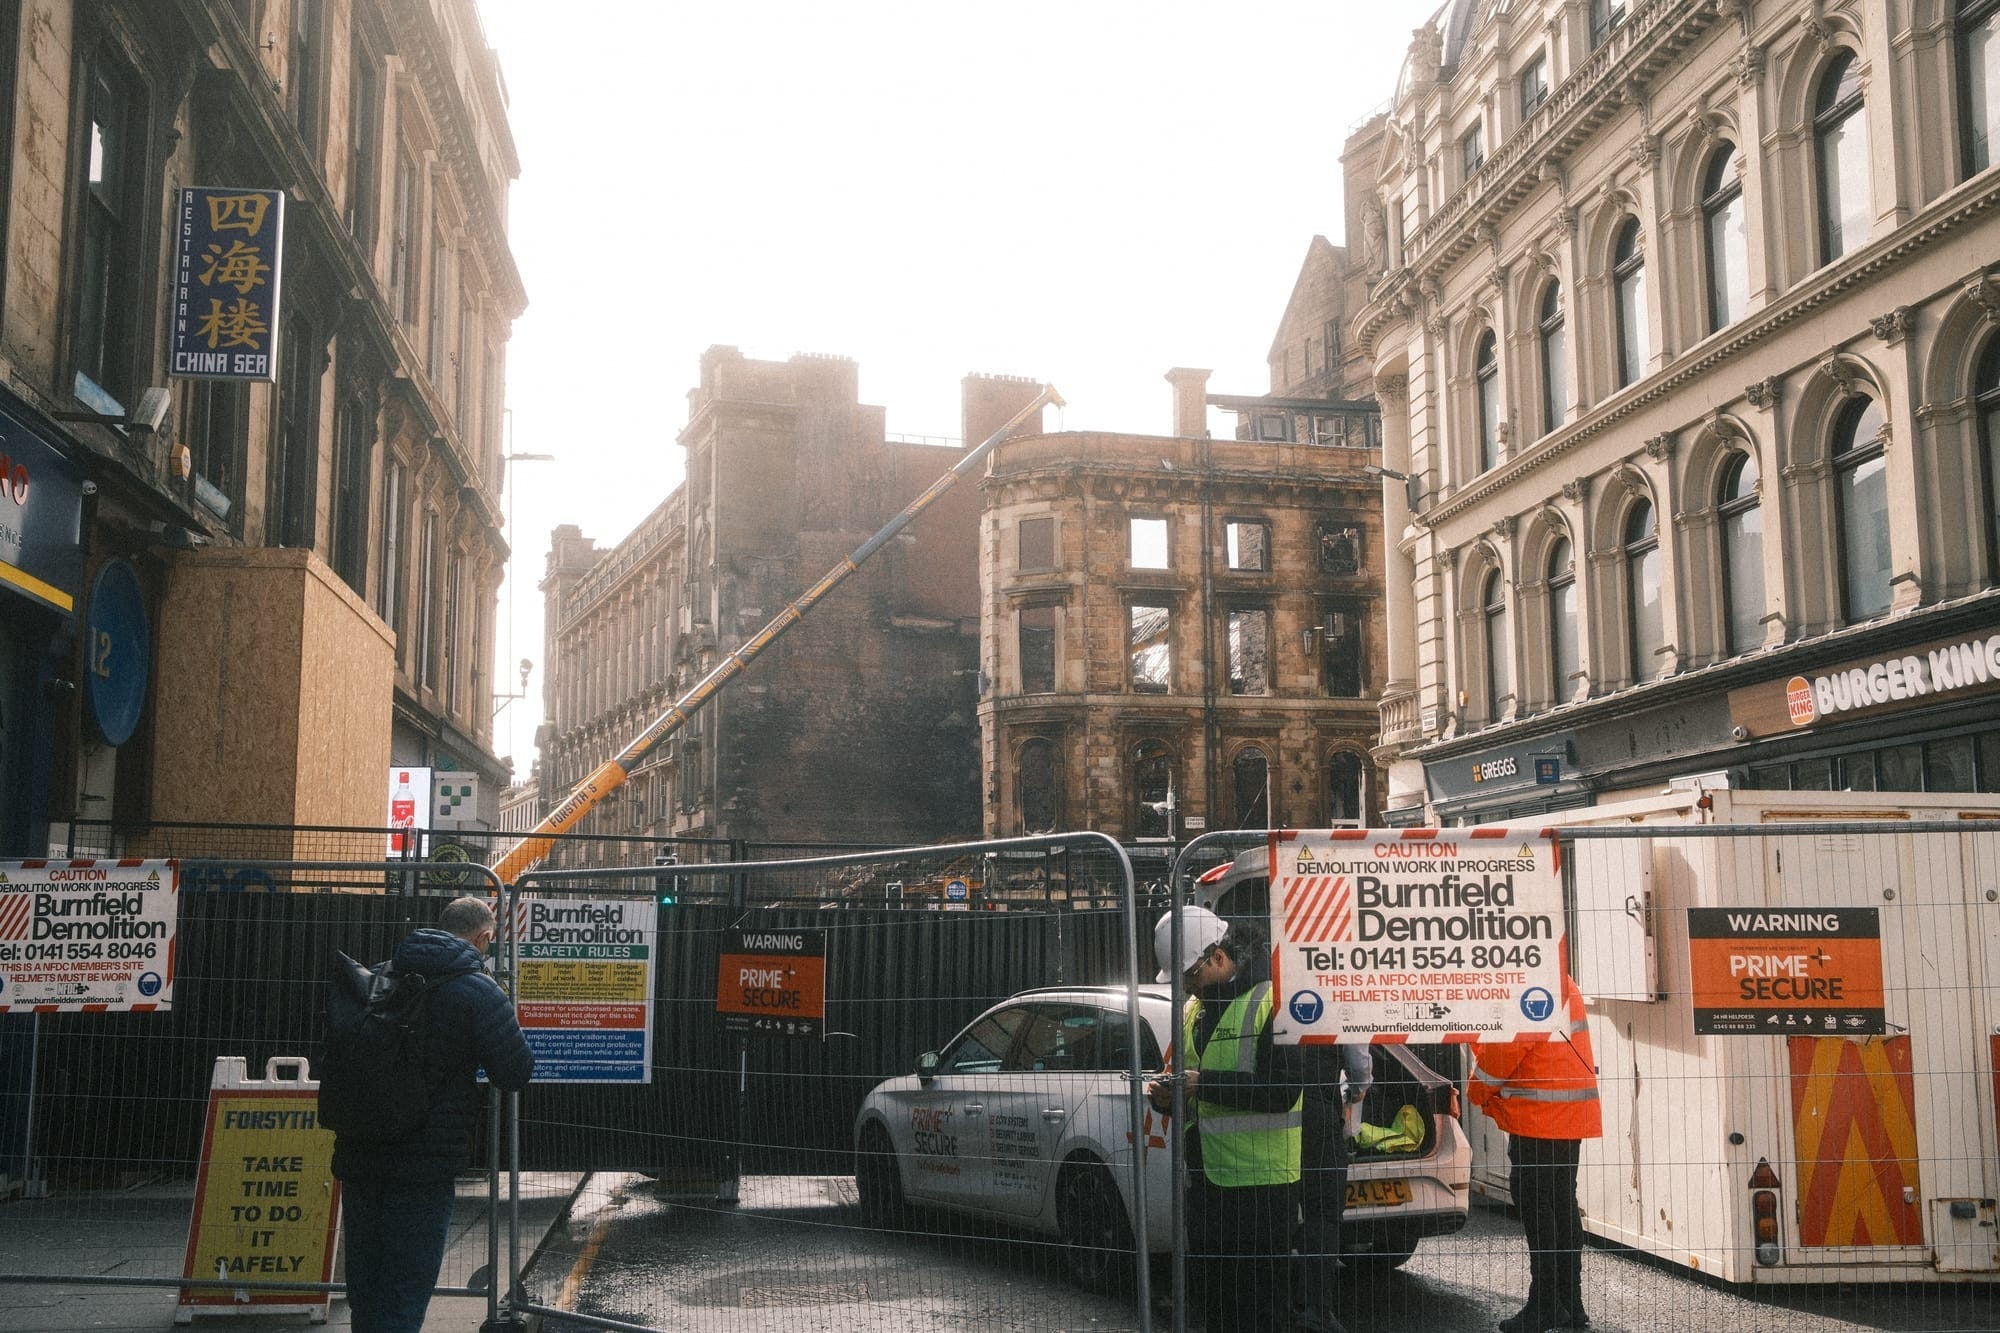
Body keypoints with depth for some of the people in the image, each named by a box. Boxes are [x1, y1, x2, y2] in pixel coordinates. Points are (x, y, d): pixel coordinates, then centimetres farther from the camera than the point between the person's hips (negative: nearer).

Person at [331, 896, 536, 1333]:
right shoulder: (477, 991, -11)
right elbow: (517, 1073, -8)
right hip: (426, 1164, -6)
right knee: (404, 1297, 2)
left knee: (364, 1292, 18)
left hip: (358, 1159, 6)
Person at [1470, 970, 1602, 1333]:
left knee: (1537, 1209, -4)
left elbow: (1503, 1049, -14)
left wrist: (1479, 1092, 3)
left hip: (1537, 1116, -10)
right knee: (1563, 1205, 12)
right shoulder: (1565, 985, 15)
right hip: (1572, 1115, 10)